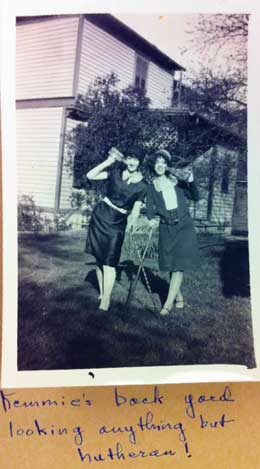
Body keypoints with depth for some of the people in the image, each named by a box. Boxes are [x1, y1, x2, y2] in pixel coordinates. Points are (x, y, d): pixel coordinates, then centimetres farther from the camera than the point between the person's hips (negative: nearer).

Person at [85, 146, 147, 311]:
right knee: (99, 258, 10)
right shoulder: (116, 171, 0)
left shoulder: (142, 186, -6)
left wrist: (131, 224, -18)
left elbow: (135, 210, -5)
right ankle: (102, 293, 23)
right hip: (100, 215, 3)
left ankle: (105, 303, -9)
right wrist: (108, 161, -10)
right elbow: (90, 176, -4)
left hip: (117, 223, -3)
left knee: (108, 263, -10)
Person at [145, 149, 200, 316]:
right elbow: (150, 206, -3)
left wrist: (191, 182, -10)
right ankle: (179, 296, 23)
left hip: (184, 225, -1)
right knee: (171, 265, 5)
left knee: (179, 264, -9)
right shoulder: (151, 186, 5)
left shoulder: (177, 181, 6)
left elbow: (195, 197, 6)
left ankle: (169, 302, -8)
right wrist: (152, 218, -24)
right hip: (166, 228, 1)